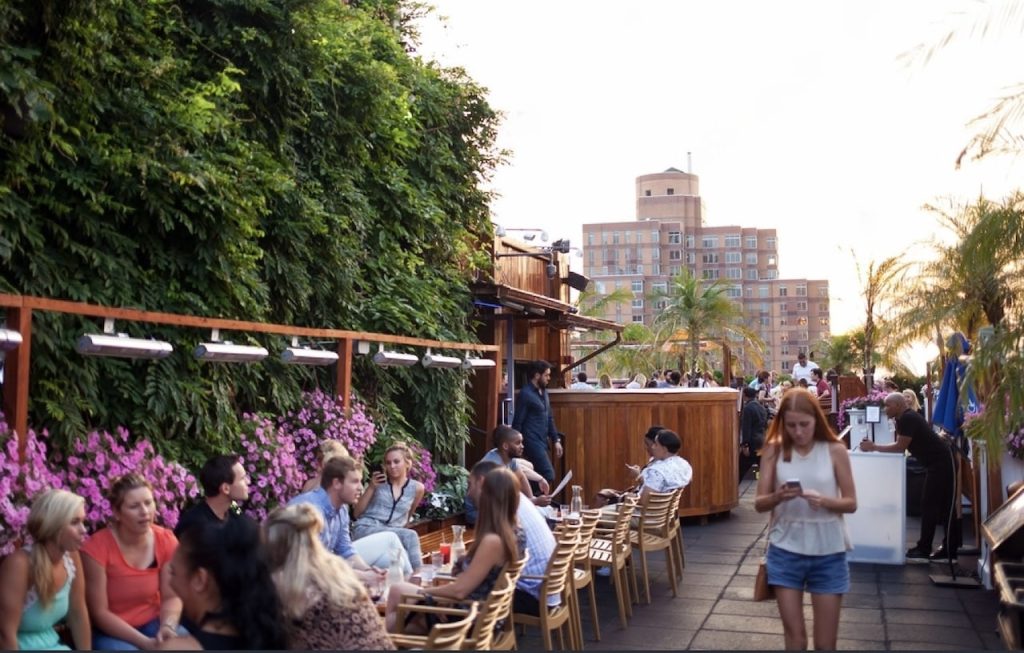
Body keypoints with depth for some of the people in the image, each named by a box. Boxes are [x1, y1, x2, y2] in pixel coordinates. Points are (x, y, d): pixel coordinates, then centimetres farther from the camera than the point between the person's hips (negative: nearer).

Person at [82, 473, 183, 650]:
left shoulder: (166, 541, -7)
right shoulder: (97, 548, -18)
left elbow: (171, 597, -2)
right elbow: (99, 613, -14)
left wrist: (167, 626, -24)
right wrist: (144, 642, -22)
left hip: (152, 623, 3)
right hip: (110, 632, -3)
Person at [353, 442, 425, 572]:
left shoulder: (417, 488, 7)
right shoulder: (379, 482, 4)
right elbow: (356, 513, 4)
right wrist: (371, 487, -5)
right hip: (365, 528, -2)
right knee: (410, 536, -30)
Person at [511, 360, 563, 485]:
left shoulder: (543, 392, 13)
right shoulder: (525, 394, -13)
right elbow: (517, 423, -13)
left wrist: (555, 440, 15)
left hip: (542, 442, 8)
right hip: (532, 442, -8)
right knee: (548, 475, -15)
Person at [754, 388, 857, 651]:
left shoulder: (835, 450, -5)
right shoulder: (774, 450, -3)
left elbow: (851, 503, -2)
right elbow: (759, 503, -3)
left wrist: (824, 501, -21)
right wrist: (777, 497, -24)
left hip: (828, 552, 0)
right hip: (786, 551, 1)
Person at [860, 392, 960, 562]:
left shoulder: (908, 418, -20)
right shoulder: (904, 419, 11)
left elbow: (900, 448, -21)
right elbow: (899, 446, 9)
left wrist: (873, 447, -15)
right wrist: (874, 447, -2)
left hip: (943, 462, -11)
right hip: (935, 462, 11)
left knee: (945, 507, -5)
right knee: (930, 505, 12)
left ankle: (949, 552, 1)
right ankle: (924, 549, 17)